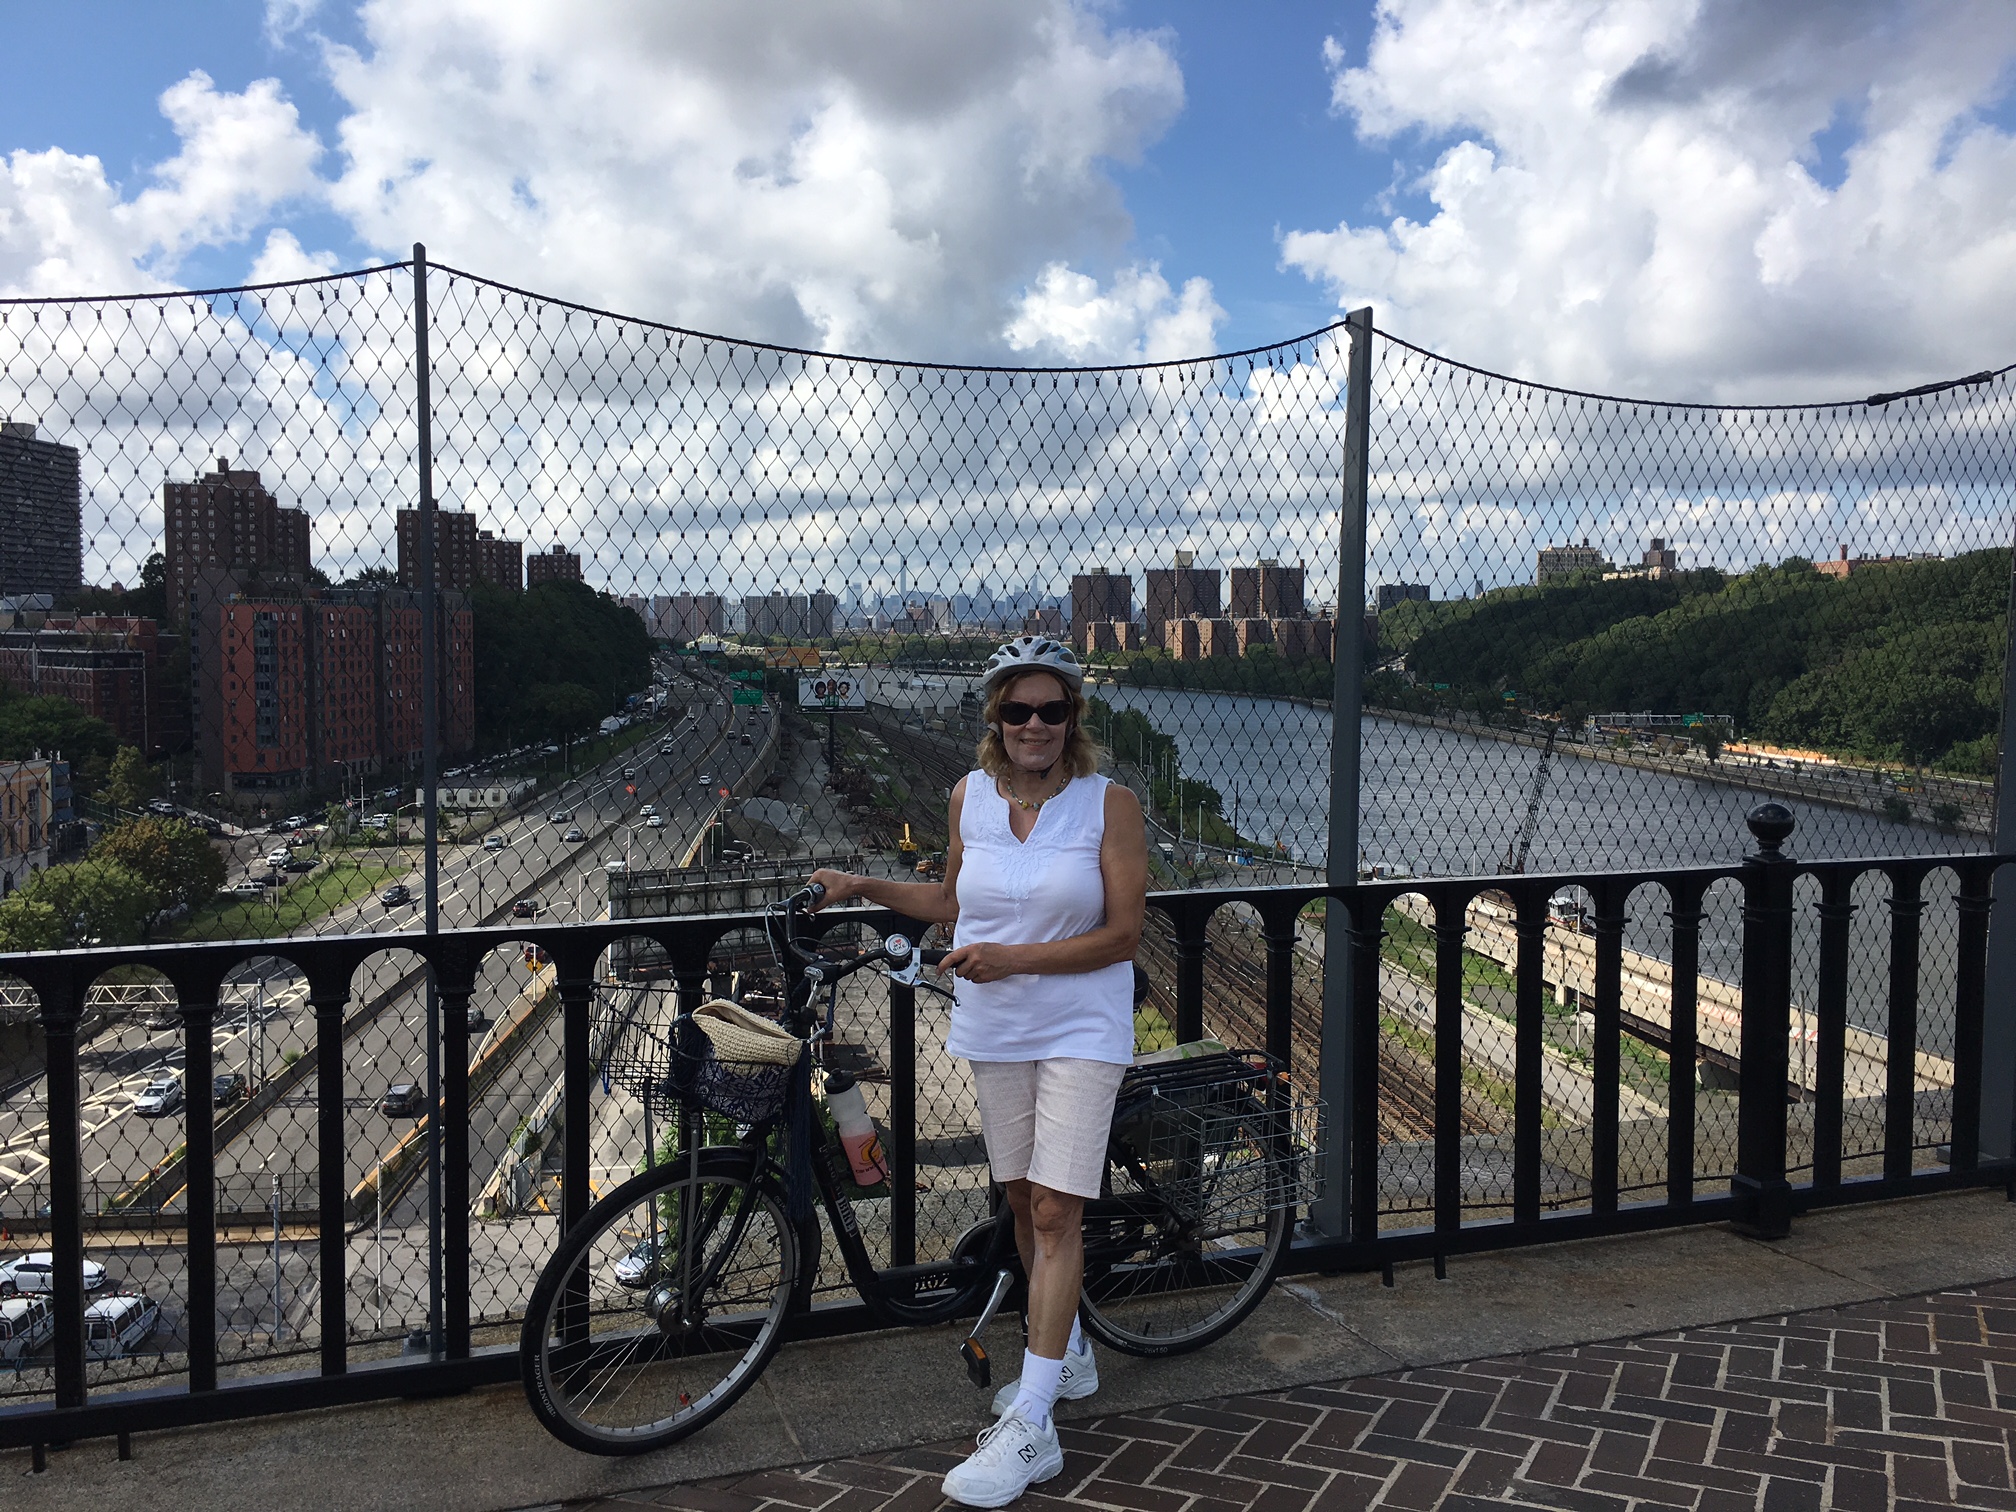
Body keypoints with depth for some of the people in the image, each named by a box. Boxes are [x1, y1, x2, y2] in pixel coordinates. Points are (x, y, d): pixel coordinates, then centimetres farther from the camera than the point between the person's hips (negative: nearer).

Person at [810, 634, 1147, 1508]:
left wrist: (1011, 959, -20)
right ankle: (1067, 1355, 35)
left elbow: (1123, 933, -12)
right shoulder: (971, 796, 3)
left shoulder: (1109, 804, -10)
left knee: (1056, 1212, -6)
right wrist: (865, 888, 7)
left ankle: (1029, 1427, -1)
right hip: (992, 1031, 5)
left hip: (1080, 1032, -4)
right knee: (1022, 1200, 14)